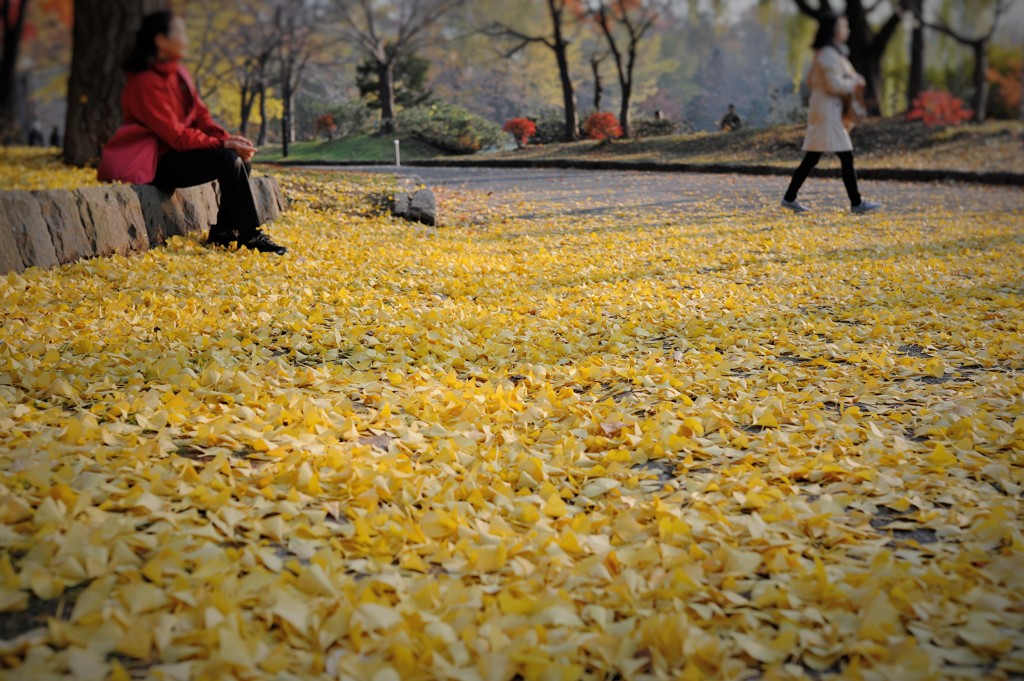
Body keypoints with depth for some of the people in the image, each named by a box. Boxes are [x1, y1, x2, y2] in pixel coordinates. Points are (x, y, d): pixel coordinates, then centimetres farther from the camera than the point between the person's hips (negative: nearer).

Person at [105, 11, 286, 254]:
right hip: (158, 164, -9)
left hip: (178, 153, 9)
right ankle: (251, 235, -18)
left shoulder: (178, 73, 9)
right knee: (228, 160, -24)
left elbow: (200, 115, 7)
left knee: (241, 159, -4)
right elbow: (174, 134, -23)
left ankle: (223, 232, 2)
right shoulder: (144, 82, -18)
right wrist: (222, 144, -23)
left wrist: (227, 137, -11)